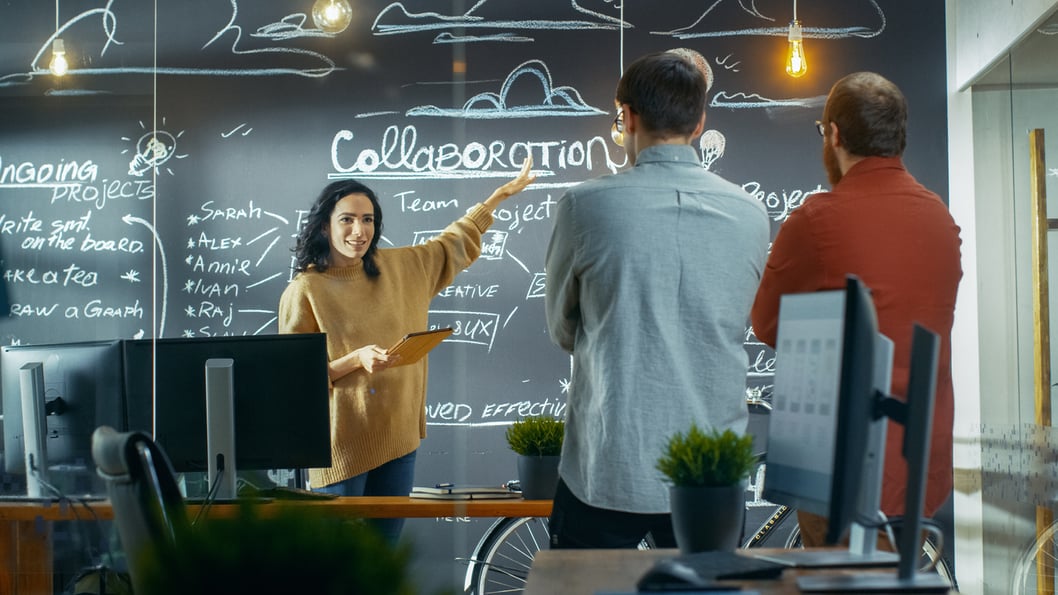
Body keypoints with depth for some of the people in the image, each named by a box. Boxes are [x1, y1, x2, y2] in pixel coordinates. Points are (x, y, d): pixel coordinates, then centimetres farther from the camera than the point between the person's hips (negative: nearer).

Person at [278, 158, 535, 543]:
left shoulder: (399, 267, 7)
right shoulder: (304, 291, -9)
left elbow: (452, 245, 22)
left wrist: (503, 193, 23)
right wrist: (357, 359, -23)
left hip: (397, 438, 5)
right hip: (342, 447, -5)